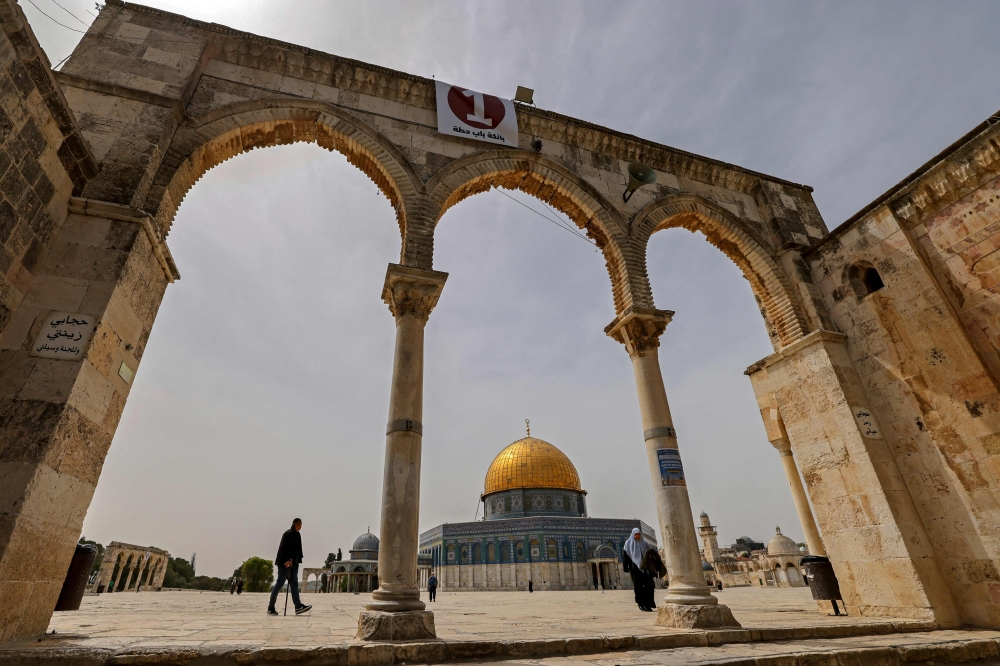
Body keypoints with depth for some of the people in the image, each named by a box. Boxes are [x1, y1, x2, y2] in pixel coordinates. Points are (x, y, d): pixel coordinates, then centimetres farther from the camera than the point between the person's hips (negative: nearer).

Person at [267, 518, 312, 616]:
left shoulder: (297, 535, 16)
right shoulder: (288, 533, -11)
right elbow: (283, 548, -19)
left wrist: (296, 561, 12)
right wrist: (286, 560, -25)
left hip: (294, 563, 8)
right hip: (285, 563, -8)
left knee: (294, 584, 1)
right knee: (279, 584, 0)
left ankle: (298, 606, -4)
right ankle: (270, 608, 11)